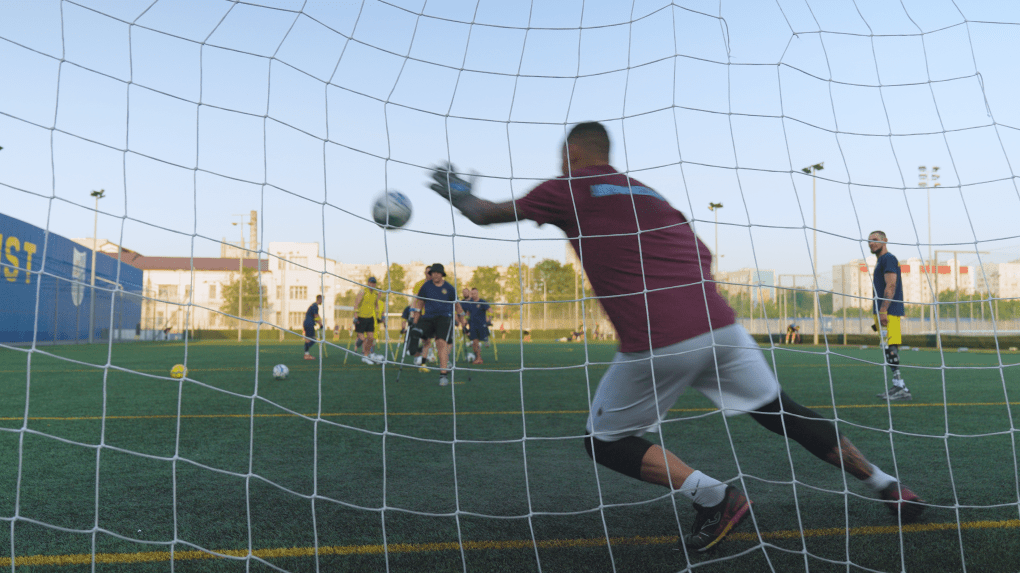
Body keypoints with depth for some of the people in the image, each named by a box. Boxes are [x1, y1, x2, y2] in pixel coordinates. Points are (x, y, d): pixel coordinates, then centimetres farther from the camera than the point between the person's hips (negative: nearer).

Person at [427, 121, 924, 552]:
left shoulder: (565, 191, 7)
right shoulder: (648, 192, 23)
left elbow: (484, 214, 18)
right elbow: (703, 256, 20)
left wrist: (457, 191, 36)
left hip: (655, 344, -6)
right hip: (720, 326, 7)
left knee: (605, 443, 13)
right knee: (785, 416, 23)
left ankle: (714, 496, 3)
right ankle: (889, 487, 34)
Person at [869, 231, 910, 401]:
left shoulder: (888, 259, -7)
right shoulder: (881, 261, 23)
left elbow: (890, 286, -16)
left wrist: (882, 311, -22)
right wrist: (877, 312, 24)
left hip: (889, 312, -10)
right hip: (884, 312, 10)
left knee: (890, 348, -13)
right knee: (890, 349, 9)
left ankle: (902, 388, -14)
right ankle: (897, 387, 12)